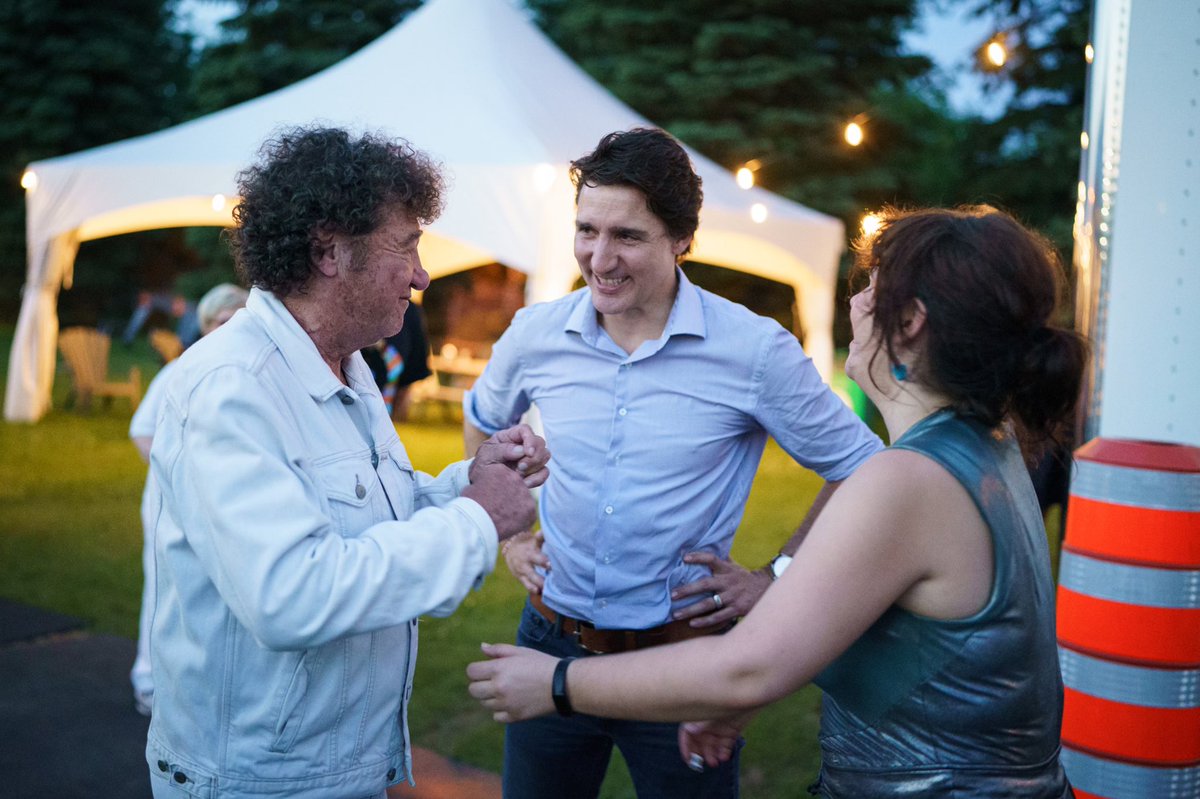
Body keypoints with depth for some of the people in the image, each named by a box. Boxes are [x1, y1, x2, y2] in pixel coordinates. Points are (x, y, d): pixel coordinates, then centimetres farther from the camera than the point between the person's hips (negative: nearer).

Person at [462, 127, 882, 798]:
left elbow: (863, 471, -3)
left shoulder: (757, 352, -15)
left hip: (685, 656, -3)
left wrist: (778, 578, -6)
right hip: (551, 642, 3)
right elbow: (483, 423, 18)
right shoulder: (537, 335, -5)